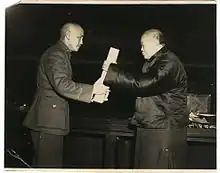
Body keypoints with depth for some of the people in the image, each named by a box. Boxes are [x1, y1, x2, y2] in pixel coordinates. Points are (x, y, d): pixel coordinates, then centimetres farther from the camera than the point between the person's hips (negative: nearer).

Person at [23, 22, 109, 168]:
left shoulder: (62, 54, 19)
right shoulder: (55, 54, -14)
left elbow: (67, 85, 19)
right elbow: (62, 85, -27)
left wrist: (92, 94, 10)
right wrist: (92, 89, -21)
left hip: (50, 120, 10)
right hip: (49, 120, -10)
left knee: (44, 163, 14)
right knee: (49, 164, -6)